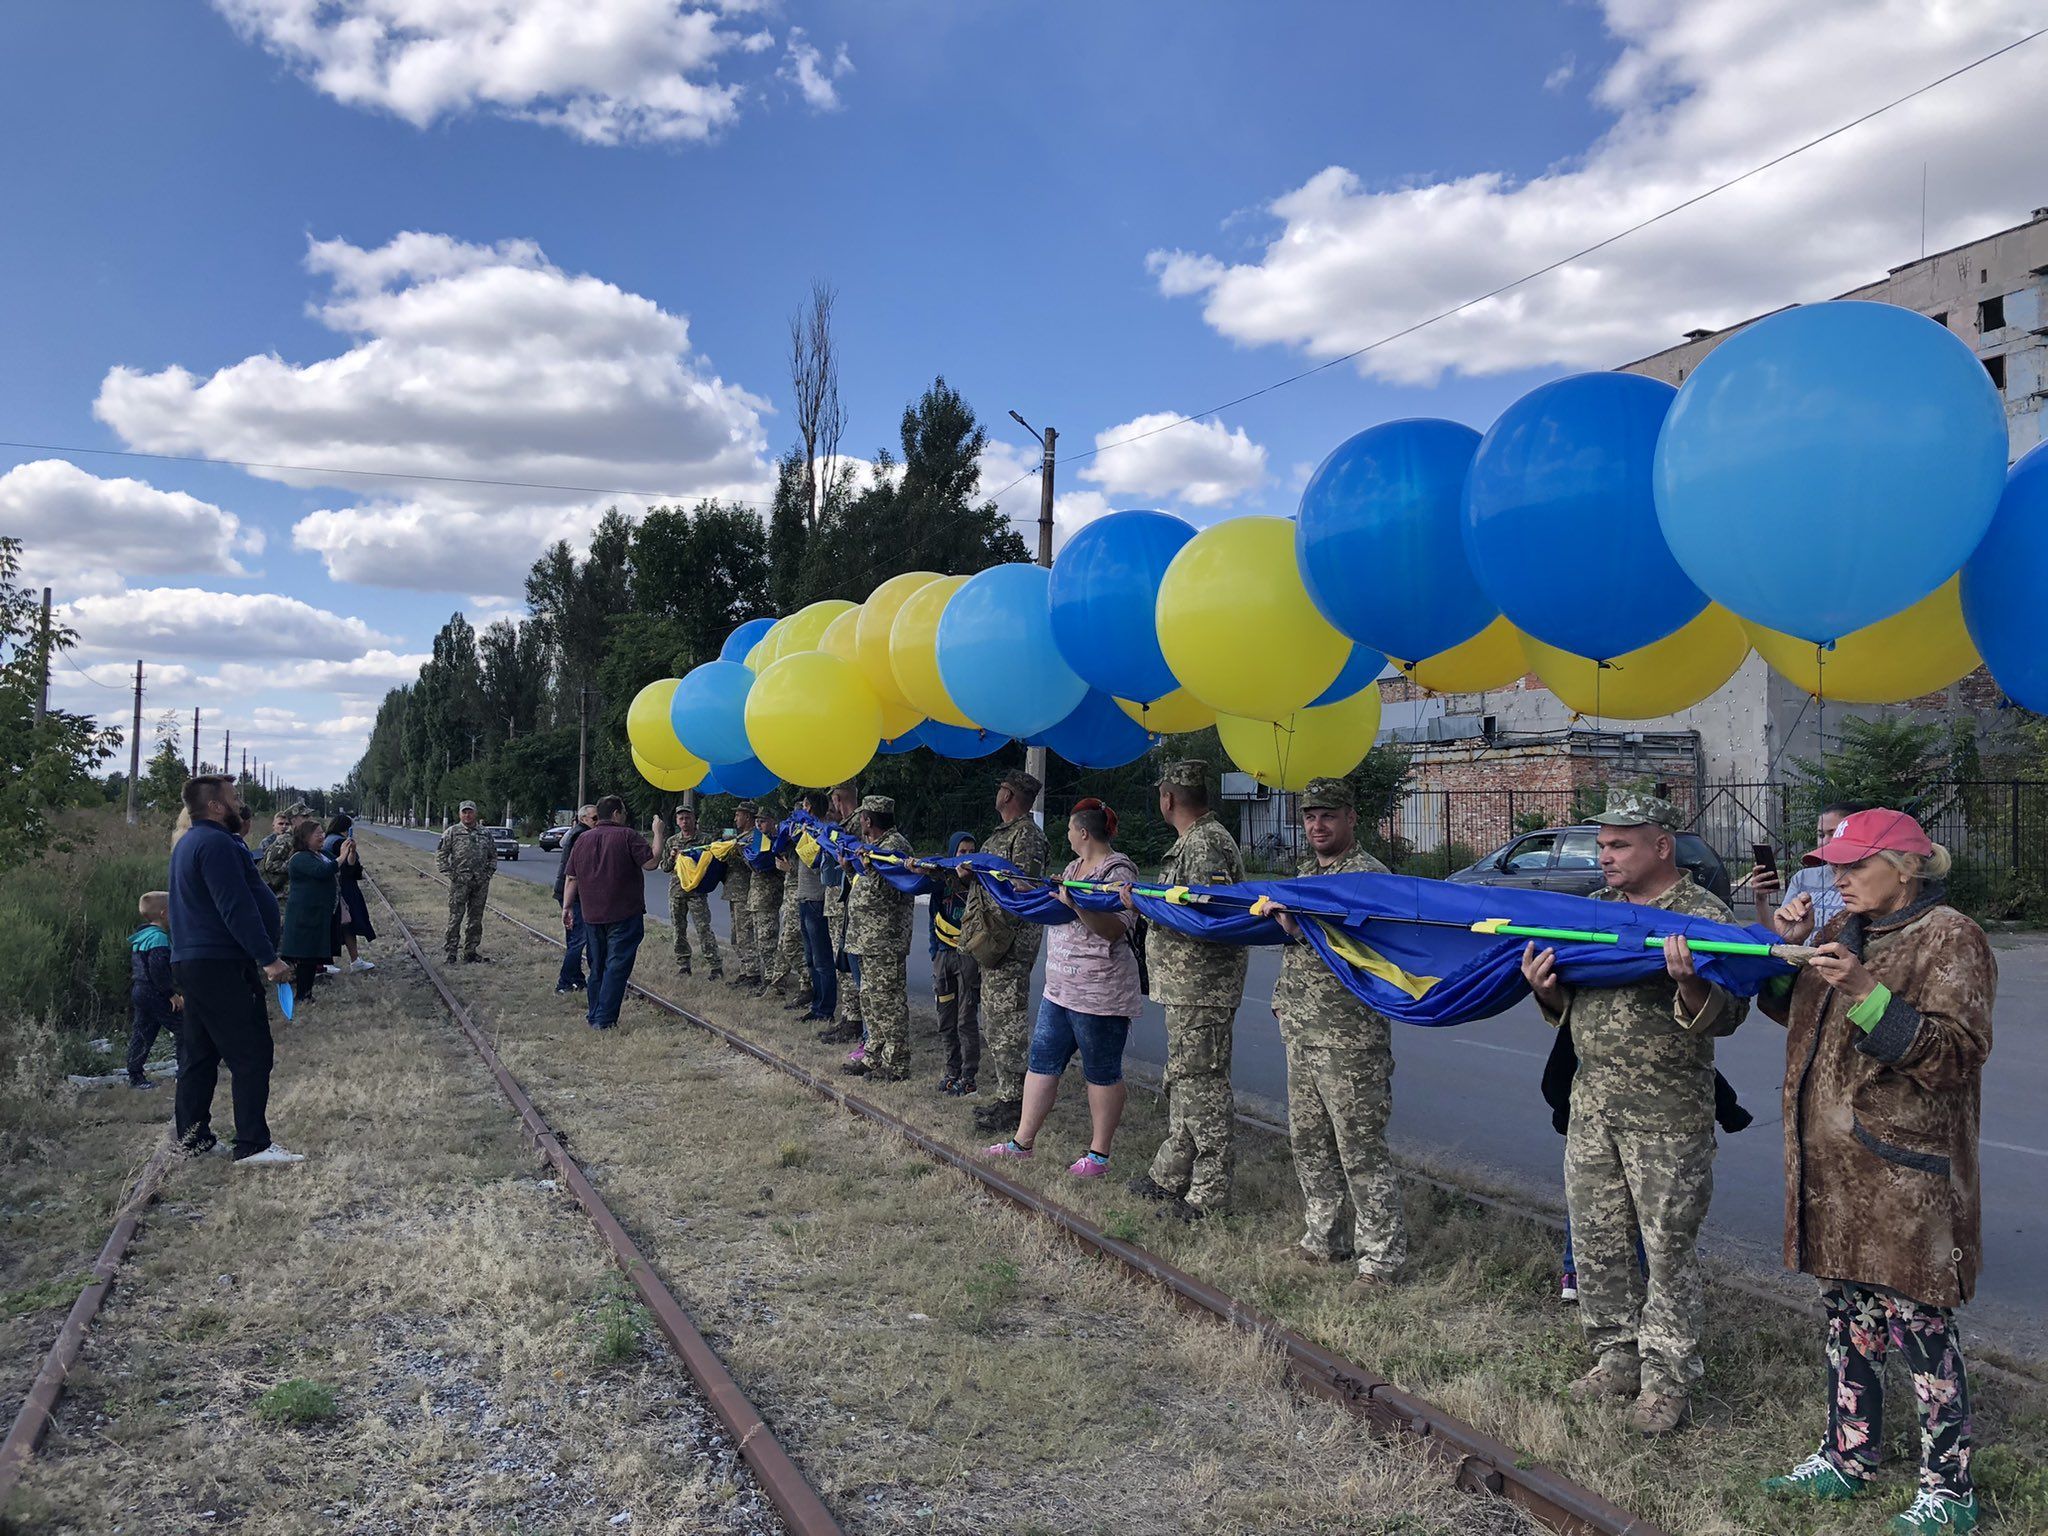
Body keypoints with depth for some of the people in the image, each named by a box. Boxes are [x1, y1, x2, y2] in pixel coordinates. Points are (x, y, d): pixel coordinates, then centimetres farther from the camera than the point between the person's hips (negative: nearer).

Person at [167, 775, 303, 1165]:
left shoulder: (190, 843, 18)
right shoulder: (217, 844, -16)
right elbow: (237, 908, -22)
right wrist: (268, 958, -20)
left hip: (190, 962, 11)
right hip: (221, 965, -11)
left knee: (201, 1053, 16)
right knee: (251, 1055, -8)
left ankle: (192, 1135, 21)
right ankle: (253, 1145, -7)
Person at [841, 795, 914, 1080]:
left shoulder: (894, 845, -15)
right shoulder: (874, 843, 16)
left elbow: (889, 893, -22)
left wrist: (869, 868, -29)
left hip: (885, 941, -11)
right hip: (868, 938, 11)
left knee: (888, 1002, -5)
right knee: (871, 1000, 16)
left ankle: (896, 1064, 0)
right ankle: (874, 1057, 24)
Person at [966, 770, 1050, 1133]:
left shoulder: (1027, 835, -13)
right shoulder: (1000, 835, 19)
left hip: (1010, 941, -11)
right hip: (992, 938, 11)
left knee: (1007, 1021, -8)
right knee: (993, 1019, 14)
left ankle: (1013, 1100, -3)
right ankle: (1003, 1091, 22)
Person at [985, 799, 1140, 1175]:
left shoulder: (1118, 871, -13)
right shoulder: (1075, 867, 14)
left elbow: (1116, 930, -22)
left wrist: (1076, 905, -31)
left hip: (1099, 995, -9)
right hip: (1059, 988, 9)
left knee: (1101, 1072, 3)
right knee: (1042, 1060, 12)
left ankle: (1098, 1154, 13)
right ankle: (1022, 1142, 20)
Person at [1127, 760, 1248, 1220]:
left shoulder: (1206, 844, -17)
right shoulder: (1194, 841, 16)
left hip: (1200, 991, -11)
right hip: (1185, 988, 11)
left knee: (1201, 1088, -4)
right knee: (1182, 1083, 18)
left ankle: (1210, 1195, 3)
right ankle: (1170, 1175, 30)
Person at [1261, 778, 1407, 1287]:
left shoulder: (1368, 873, -11)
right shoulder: (1306, 871, 16)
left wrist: (1302, 924, -28)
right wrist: (1284, 1002, 22)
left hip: (1349, 1039, -9)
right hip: (1301, 1033, 9)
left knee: (1360, 1147, -4)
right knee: (1308, 1141, 16)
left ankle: (1382, 1255, 6)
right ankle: (1326, 1239, 29)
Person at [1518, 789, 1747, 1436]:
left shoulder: (1704, 915, -8)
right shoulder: (1595, 909, 12)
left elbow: (1725, 1017, -15)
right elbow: (1565, 1006, 16)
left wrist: (1688, 983, -35)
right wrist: (1546, 987, -6)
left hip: (1667, 1111, -6)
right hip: (1592, 1099, 6)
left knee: (1668, 1246, 3)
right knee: (1596, 1238, 13)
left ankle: (1667, 1380, 15)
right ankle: (1617, 1356, 29)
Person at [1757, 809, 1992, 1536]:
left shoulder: (1950, 938, -12)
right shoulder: (1844, 930, 11)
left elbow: (1954, 1052, -20)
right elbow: (1789, 1009, 20)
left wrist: (1865, 991, -29)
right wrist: (1790, 946, 2)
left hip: (1905, 1173, -8)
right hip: (1832, 1164, 8)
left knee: (1919, 1323, 0)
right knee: (1847, 1311, 17)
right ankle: (1849, 1456, 32)